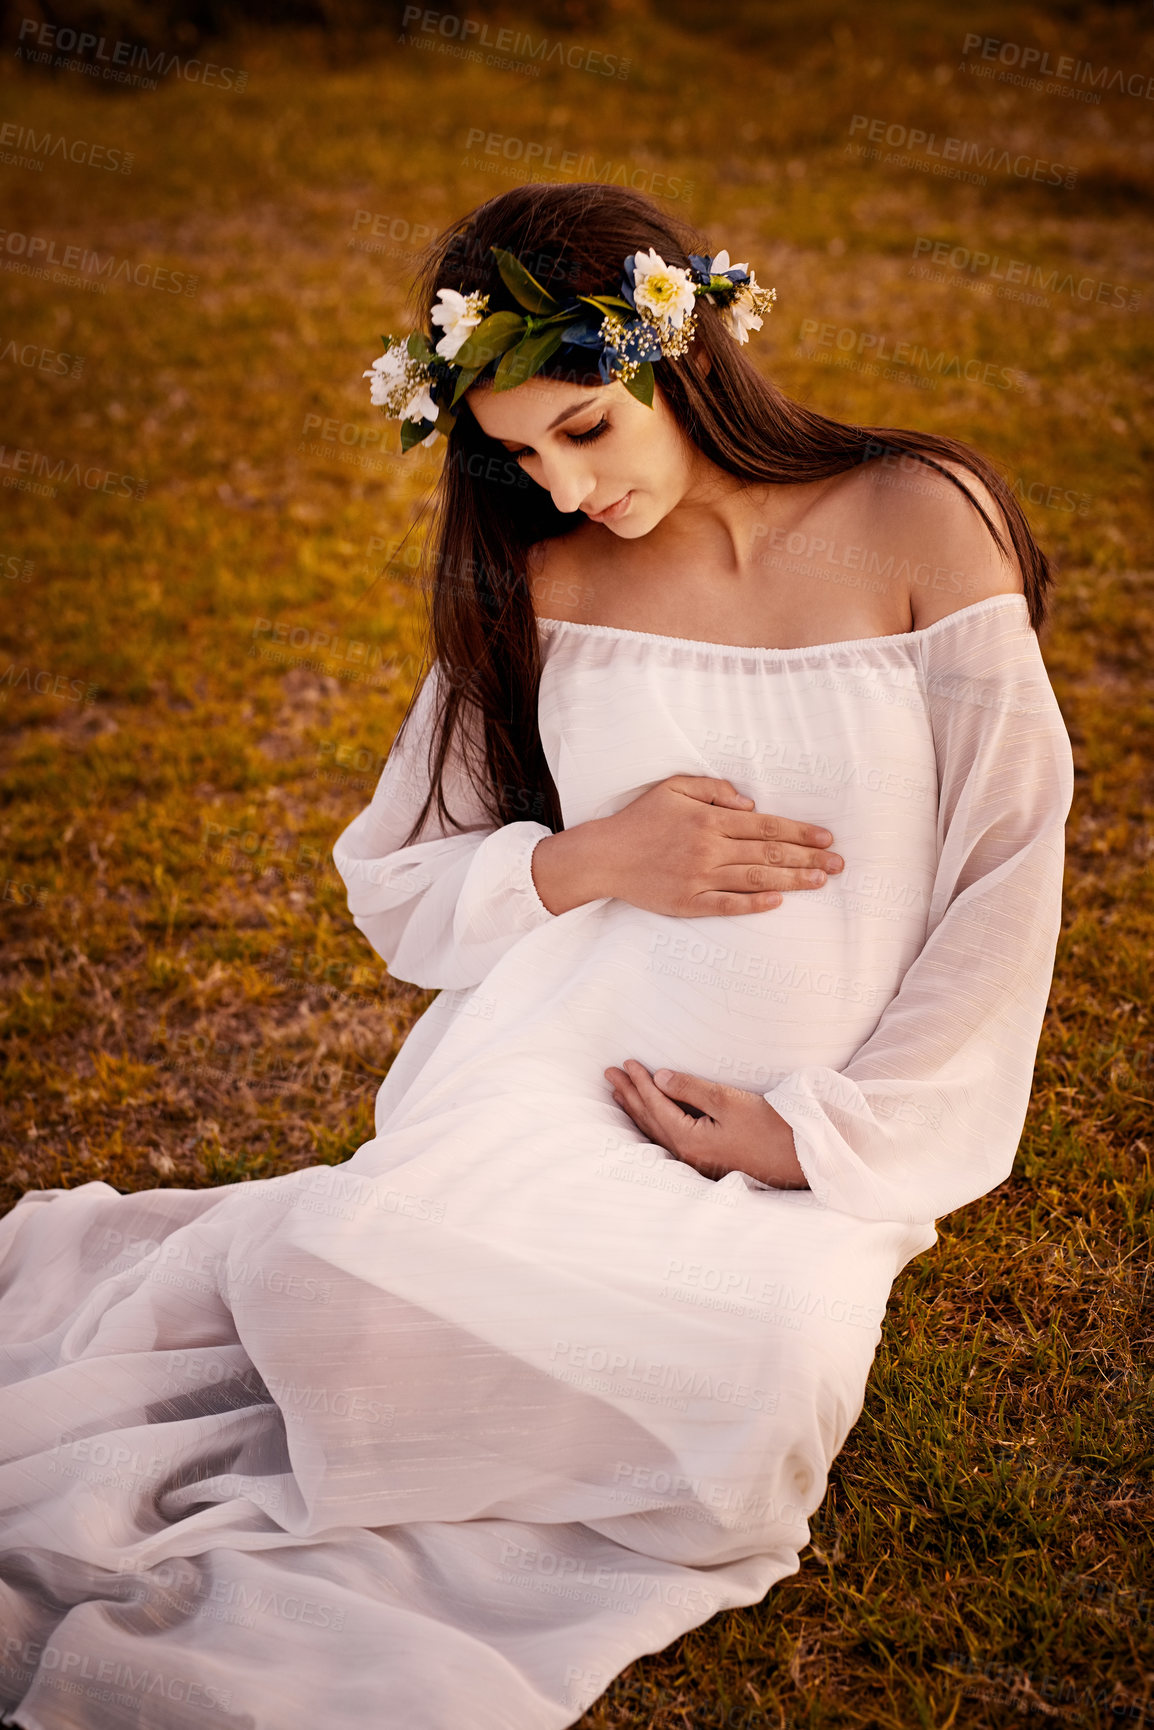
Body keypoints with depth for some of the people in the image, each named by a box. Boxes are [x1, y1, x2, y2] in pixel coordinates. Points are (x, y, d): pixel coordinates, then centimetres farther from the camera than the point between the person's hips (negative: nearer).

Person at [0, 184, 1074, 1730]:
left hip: (817, 1138, 0)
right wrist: (593, 859, -10)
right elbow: (396, 887, 10)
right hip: (556, 1068, 0)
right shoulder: (542, 585, 6)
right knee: (365, 1262, -32)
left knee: (765, 1362, -31)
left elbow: (1007, 880, -3)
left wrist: (820, 1134, -10)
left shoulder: (924, 526, -3)